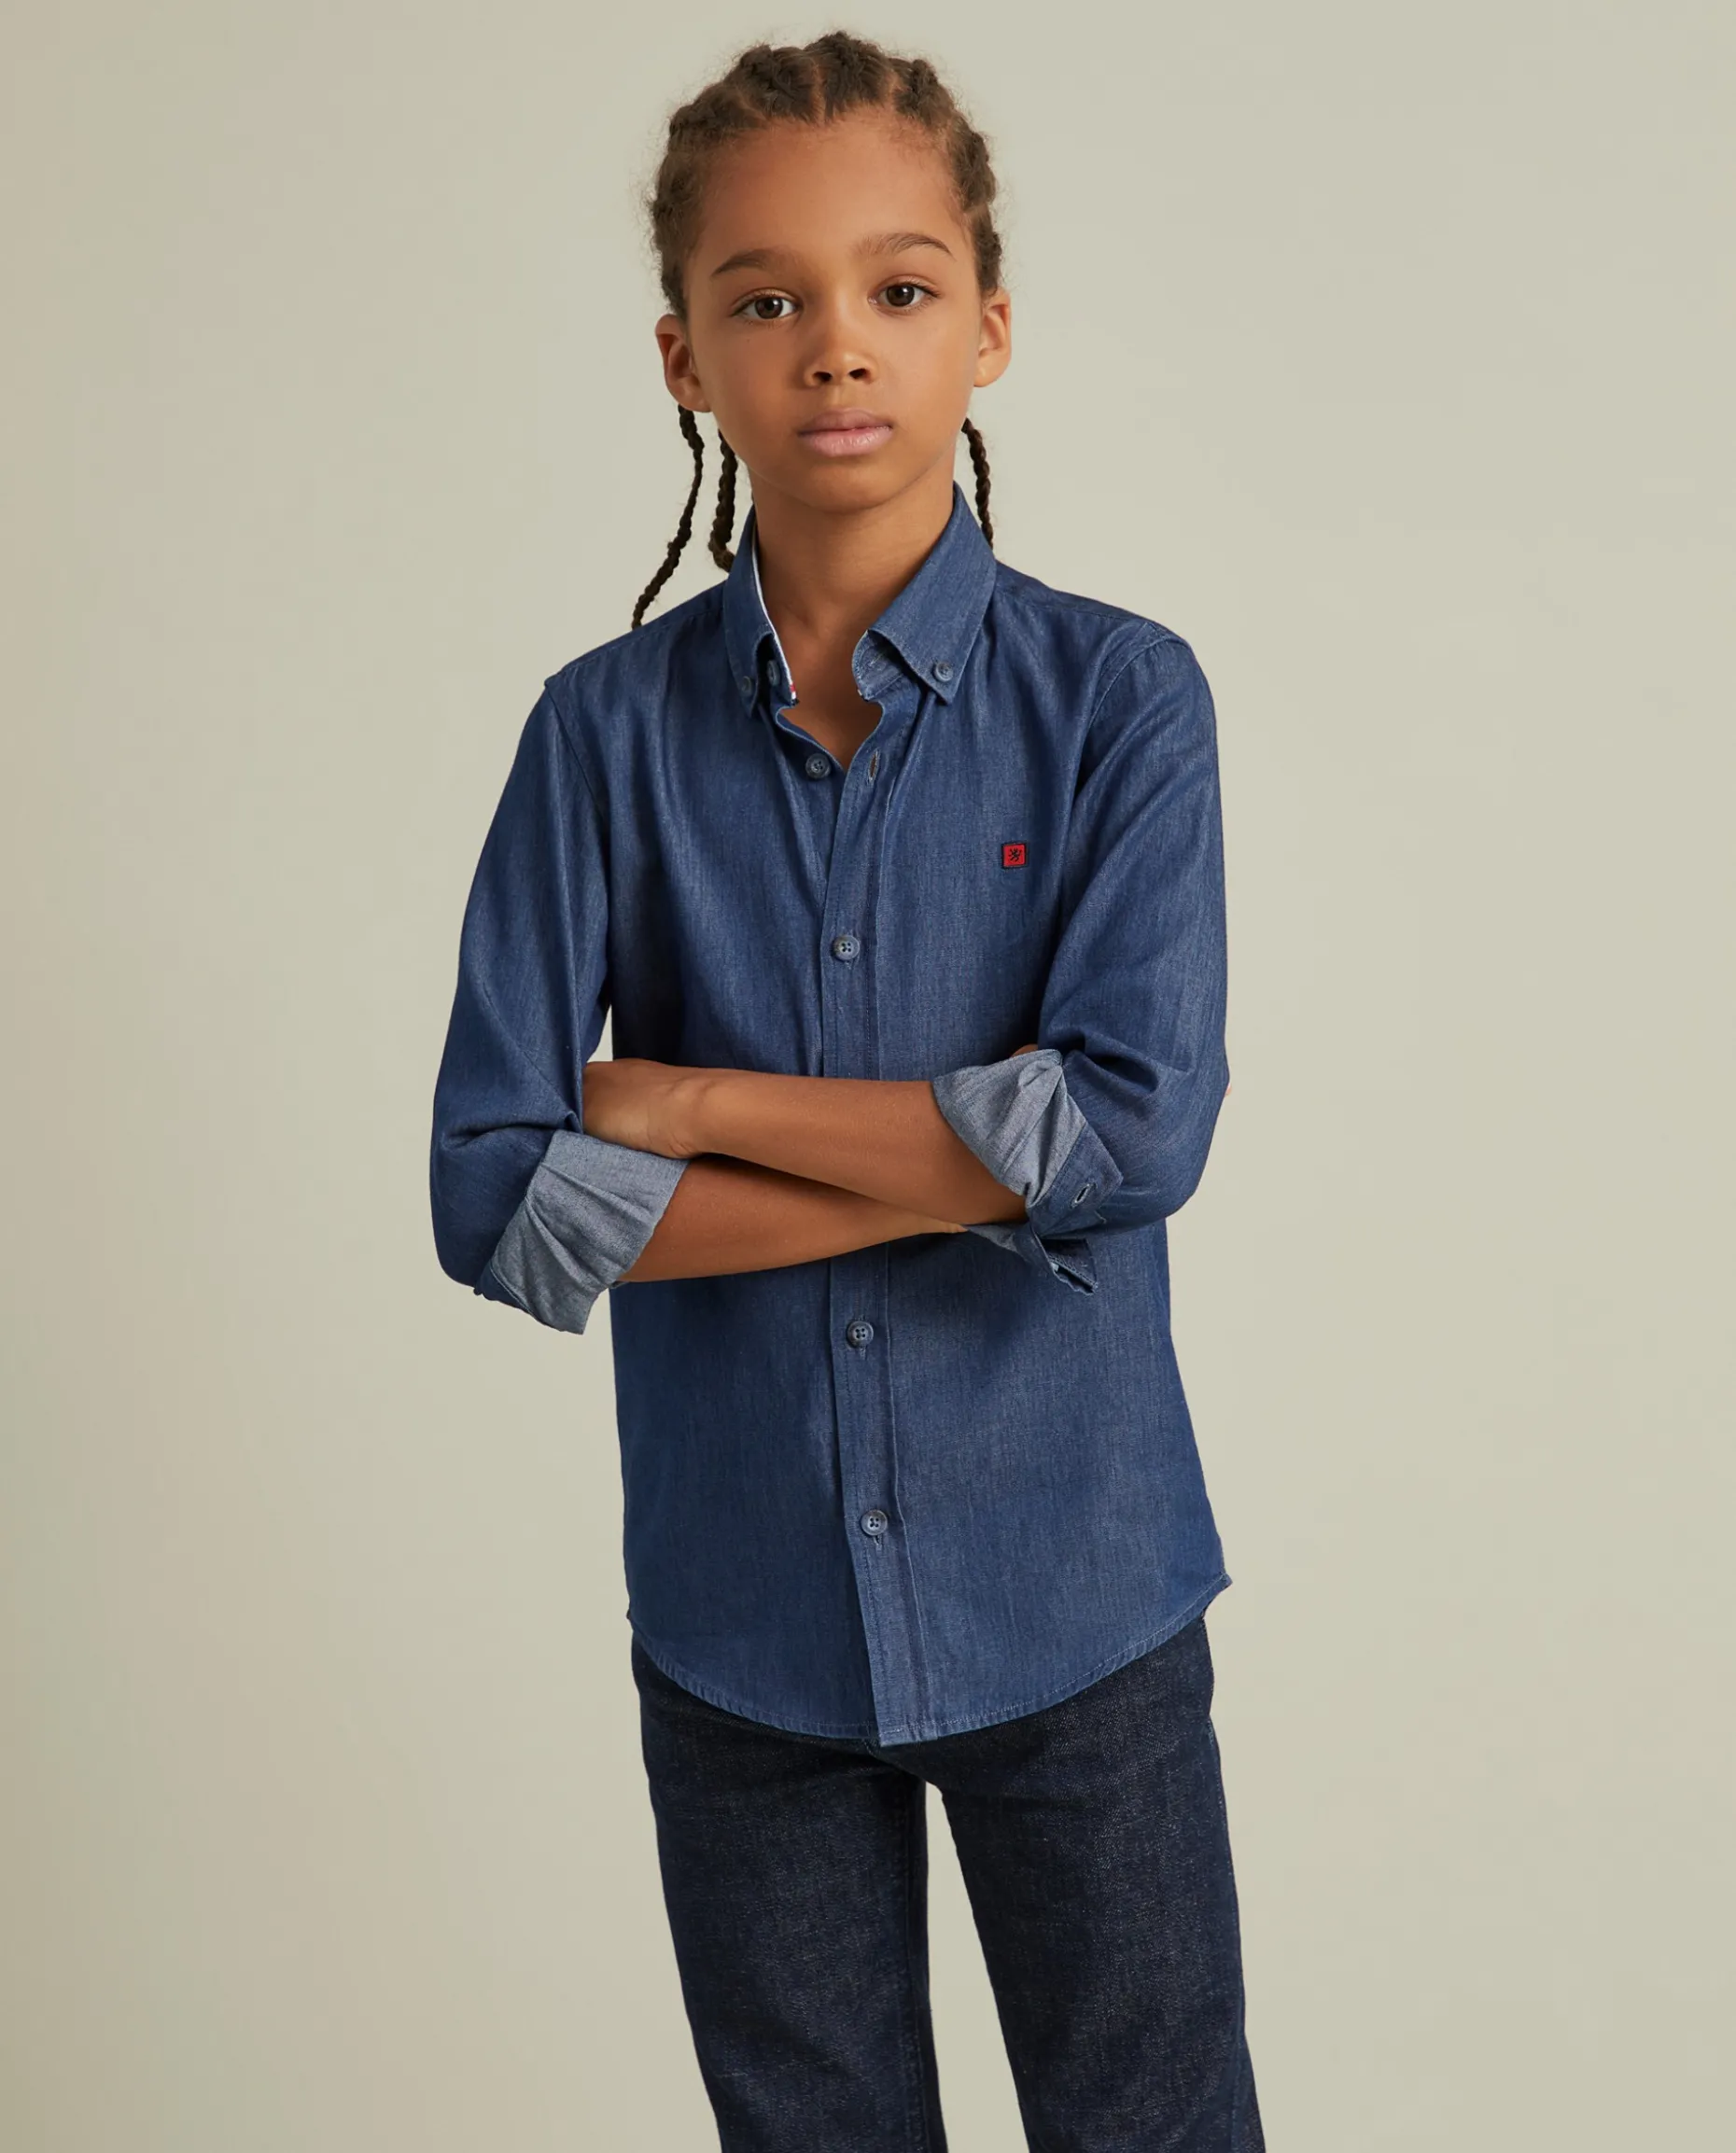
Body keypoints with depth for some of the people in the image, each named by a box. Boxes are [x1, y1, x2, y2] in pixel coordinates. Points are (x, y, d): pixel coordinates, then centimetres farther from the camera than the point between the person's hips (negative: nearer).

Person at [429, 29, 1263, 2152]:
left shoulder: (1116, 696, -8)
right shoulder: (608, 731, -5)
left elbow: (1138, 1129, -20)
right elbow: (496, 1198, -12)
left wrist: (694, 1105, -15)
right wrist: (974, 1165, -16)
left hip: (1072, 1593, -1)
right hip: (737, 1606, 2)